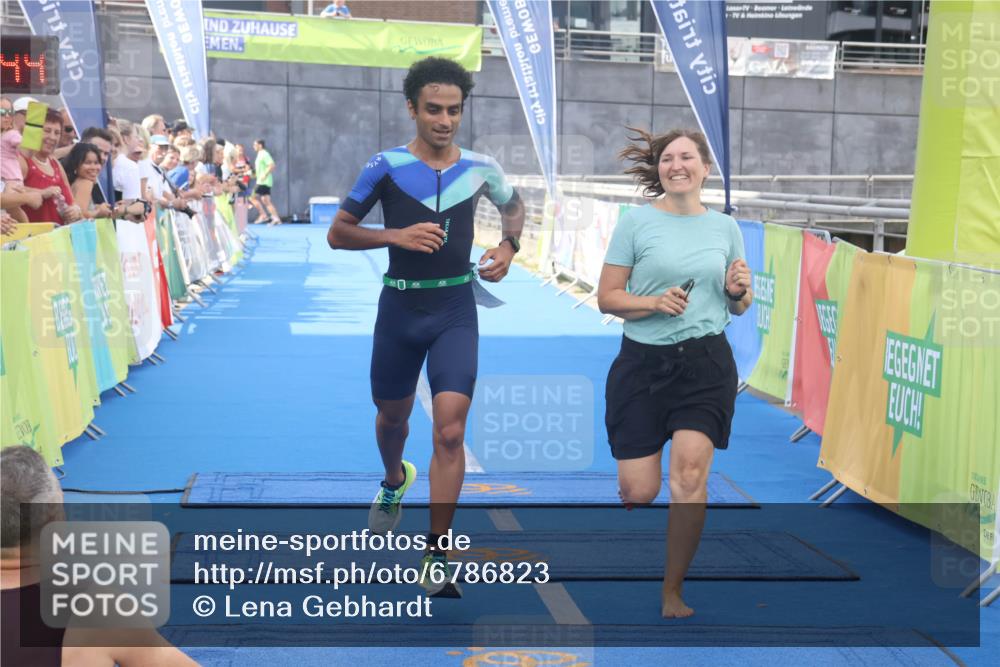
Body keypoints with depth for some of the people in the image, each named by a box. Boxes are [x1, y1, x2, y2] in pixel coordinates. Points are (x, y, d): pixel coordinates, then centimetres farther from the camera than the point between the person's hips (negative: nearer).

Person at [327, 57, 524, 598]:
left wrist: (509, 247, 1)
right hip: (401, 306, 0)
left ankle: (435, 558, -6)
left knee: (450, 432, -13)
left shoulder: (480, 168, 0)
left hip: (455, 310, 0)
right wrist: (396, 235, -19)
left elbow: (514, 206, 21)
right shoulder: (386, 166, -7)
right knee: (393, 415, 19)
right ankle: (395, 479, 55)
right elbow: (337, 233, -4)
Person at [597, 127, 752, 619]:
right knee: (639, 492, -3)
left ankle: (673, 591, 4)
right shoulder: (636, 222, -2)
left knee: (690, 476, -11)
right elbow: (606, 298, -2)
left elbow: (739, 306, 16)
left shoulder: (725, 227, 7)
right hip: (644, 362, -1)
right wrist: (654, 302, -18)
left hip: (706, 362, 1)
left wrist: (739, 291, -6)